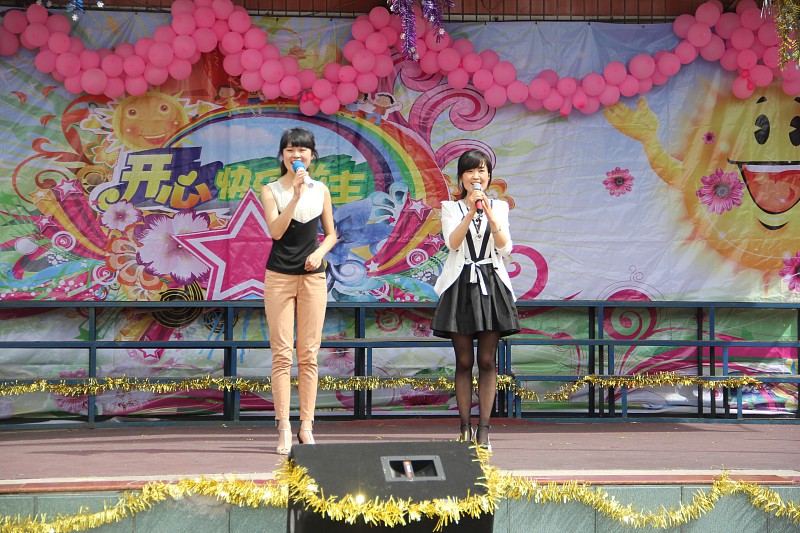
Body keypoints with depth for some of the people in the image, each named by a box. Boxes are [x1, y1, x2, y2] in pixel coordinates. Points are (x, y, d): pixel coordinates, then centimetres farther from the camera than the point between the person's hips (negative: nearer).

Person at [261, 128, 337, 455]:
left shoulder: (321, 191, 8)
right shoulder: (271, 190, 2)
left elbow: (331, 234, 14)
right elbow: (275, 231, -12)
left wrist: (320, 252, -6)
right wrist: (296, 195, -20)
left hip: (313, 276, 2)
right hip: (279, 276, -2)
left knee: (309, 355, 2)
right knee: (282, 355, -4)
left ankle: (306, 427, 6)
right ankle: (284, 430, -4)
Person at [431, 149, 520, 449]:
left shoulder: (499, 208, 11)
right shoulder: (451, 208, 7)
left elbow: (505, 248, -2)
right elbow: (452, 242, -10)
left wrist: (490, 214, -15)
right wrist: (471, 211, -20)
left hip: (491, 285, 1)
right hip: (461, 286, -1)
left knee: (487, 361, -2)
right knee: (464, 361, 0)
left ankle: (483, 428, -1)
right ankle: (465, 427, 4)